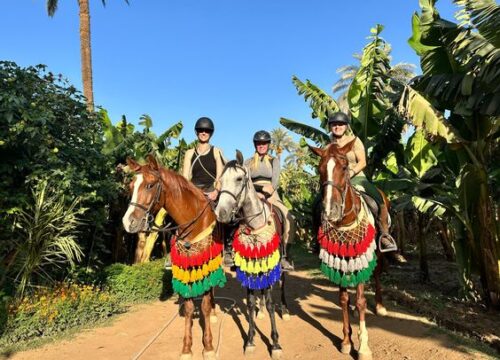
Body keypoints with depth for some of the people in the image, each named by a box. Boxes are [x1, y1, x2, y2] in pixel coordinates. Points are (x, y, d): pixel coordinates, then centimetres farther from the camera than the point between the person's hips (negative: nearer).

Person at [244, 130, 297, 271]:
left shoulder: (274, 161, 12)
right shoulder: (248, 162, 14)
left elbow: (276, 180, 1)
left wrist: (267, 193, -16)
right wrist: (256, 193, -13)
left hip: (271, 195, 0)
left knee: (289, 219, -24)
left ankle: (285, 255, -14)